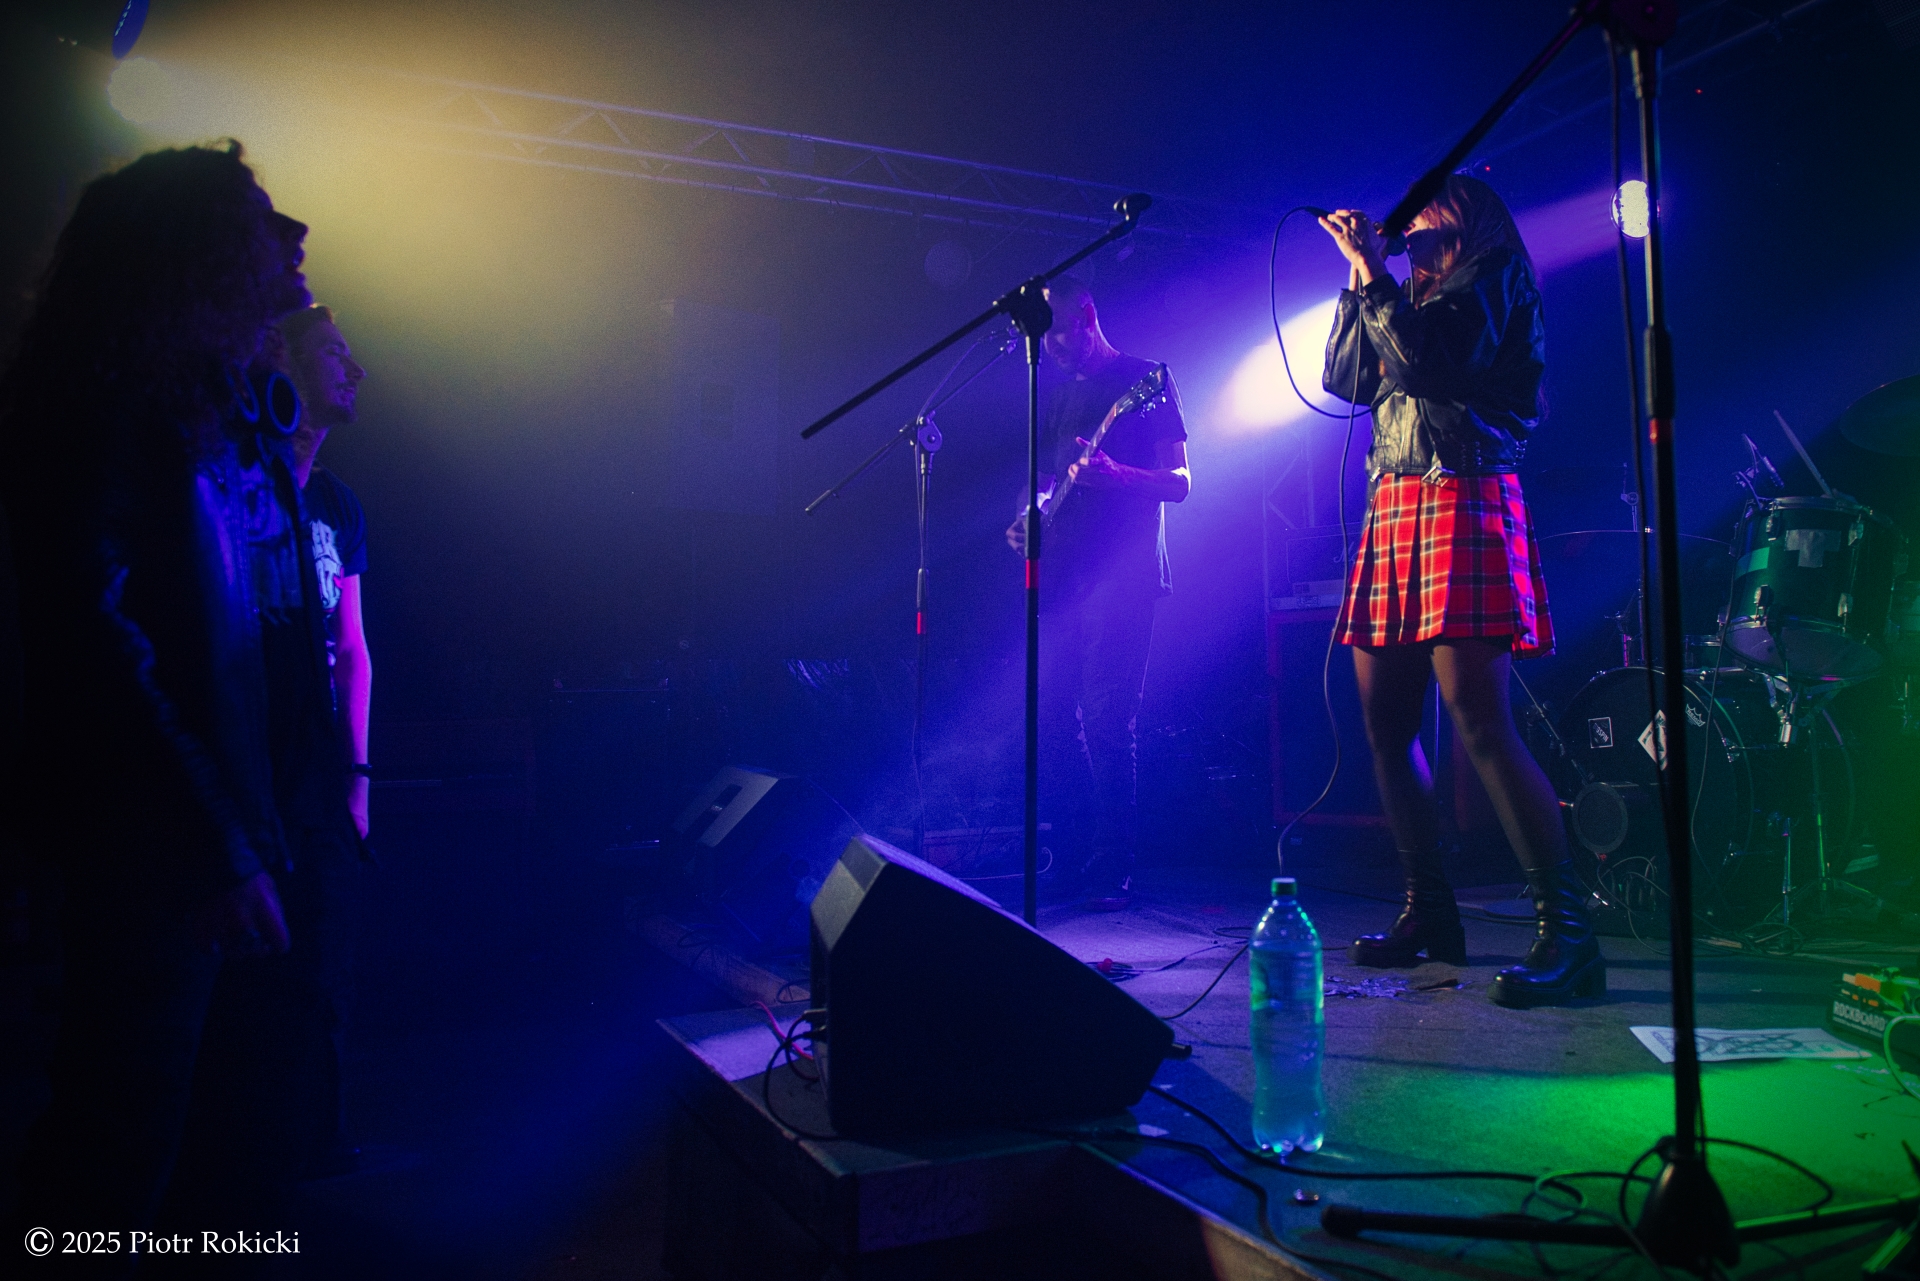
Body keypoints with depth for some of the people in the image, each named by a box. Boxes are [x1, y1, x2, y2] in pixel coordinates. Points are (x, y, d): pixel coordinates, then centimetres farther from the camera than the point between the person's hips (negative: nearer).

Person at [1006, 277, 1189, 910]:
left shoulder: (1145, 381, 1)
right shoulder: (1057, 393, 21)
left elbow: (1179, 482, -5)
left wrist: (1114, 475, -22)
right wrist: (1025, 520, 6)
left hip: (1121, 577, -6)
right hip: (1060, 574, 7)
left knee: (1106, 721, -11)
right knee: (1051, 716, 4)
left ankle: (1112, 874, -3)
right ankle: (1079, 853, 17)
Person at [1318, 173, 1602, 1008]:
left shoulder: (1496, 283, 2)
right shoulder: (1411, 297, 24)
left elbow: (1428, 360, -13)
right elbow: (1344, 380, 18)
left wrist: (1373, 275, -5)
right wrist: (1358, 278, 15)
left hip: (1463, 502, -8)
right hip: (1393, 510, 8)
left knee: (1479, 723, -18)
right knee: (1385, 723, 6)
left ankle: (1567, 932, -15)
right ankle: (1430, 915, 16)